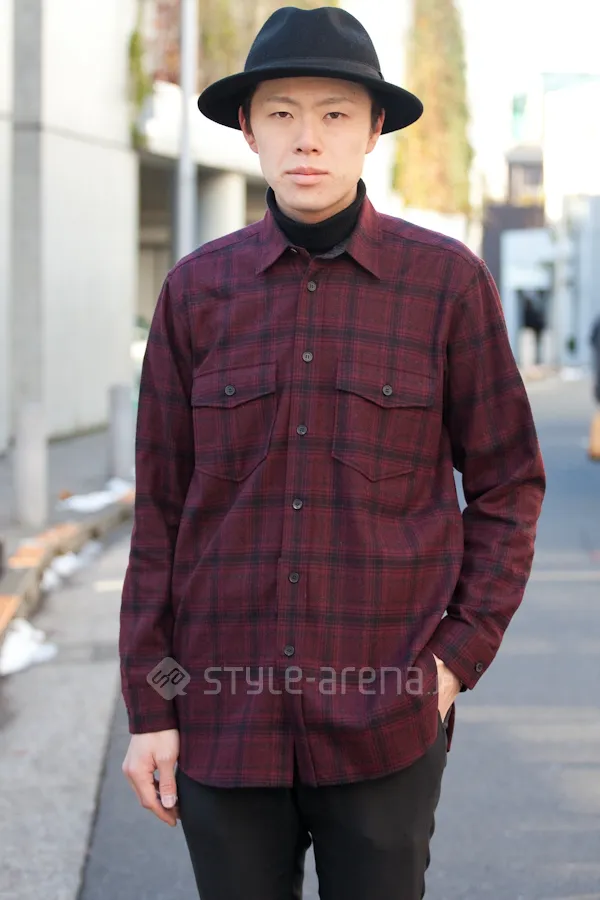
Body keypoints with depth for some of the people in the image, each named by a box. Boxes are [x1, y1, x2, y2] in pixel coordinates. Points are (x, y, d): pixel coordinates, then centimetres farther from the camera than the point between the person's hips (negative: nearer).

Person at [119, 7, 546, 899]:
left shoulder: (448, 281, -2)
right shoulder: (197, 289, 2)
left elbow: (509, 483, 4)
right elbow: (160, 509, 5)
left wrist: (461, 653, -5)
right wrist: (149, 707, 3)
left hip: (384, 723, -1)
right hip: (227, 716, 1)